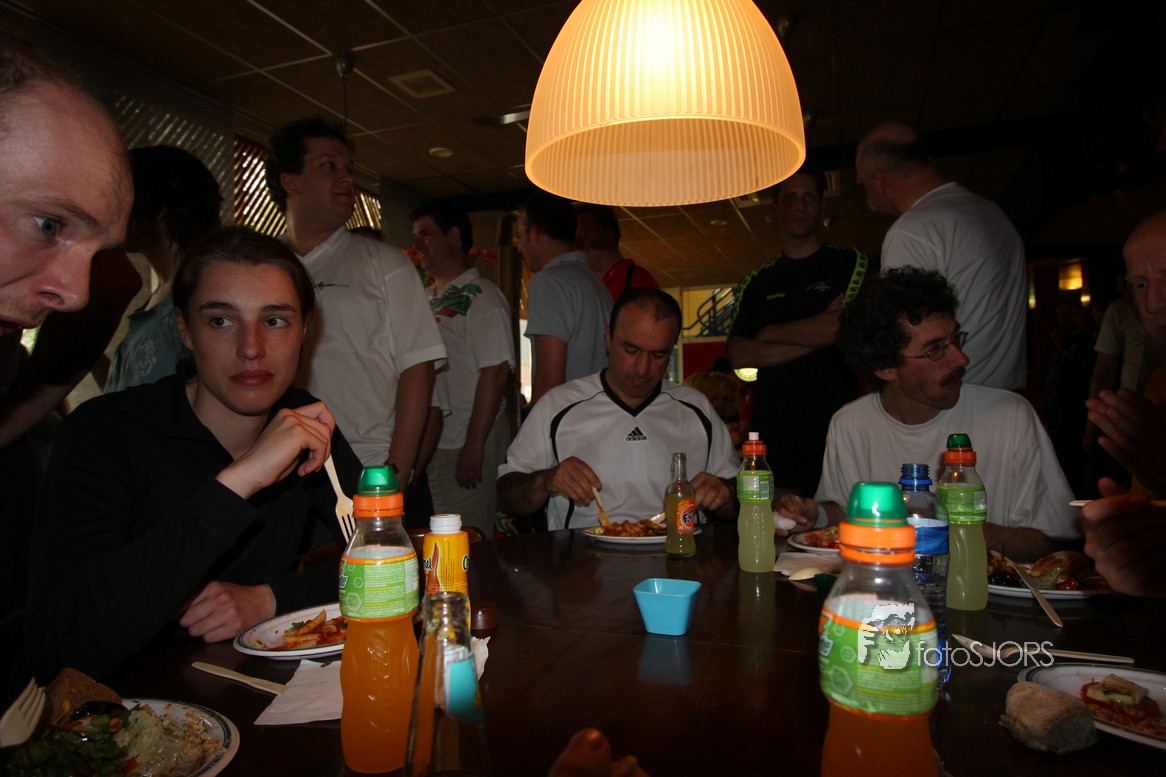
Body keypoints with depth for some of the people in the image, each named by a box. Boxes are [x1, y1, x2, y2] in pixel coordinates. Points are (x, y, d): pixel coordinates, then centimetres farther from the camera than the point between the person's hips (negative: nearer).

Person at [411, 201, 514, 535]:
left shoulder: (480, 296, -8)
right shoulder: (426, 298, 16)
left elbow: (496, 371, -17)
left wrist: (474, 445, -20)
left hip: (465, 446, -8)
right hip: (426, 444, 8)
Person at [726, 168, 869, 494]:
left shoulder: (852, 263, 7)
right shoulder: (756, 282, 14)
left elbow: (839, 329, -9)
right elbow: (739, 355, 1)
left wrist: (770, 333, 3)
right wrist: (814, 337, -7)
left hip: (835, 425, -2)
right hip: (772, 427, 2)